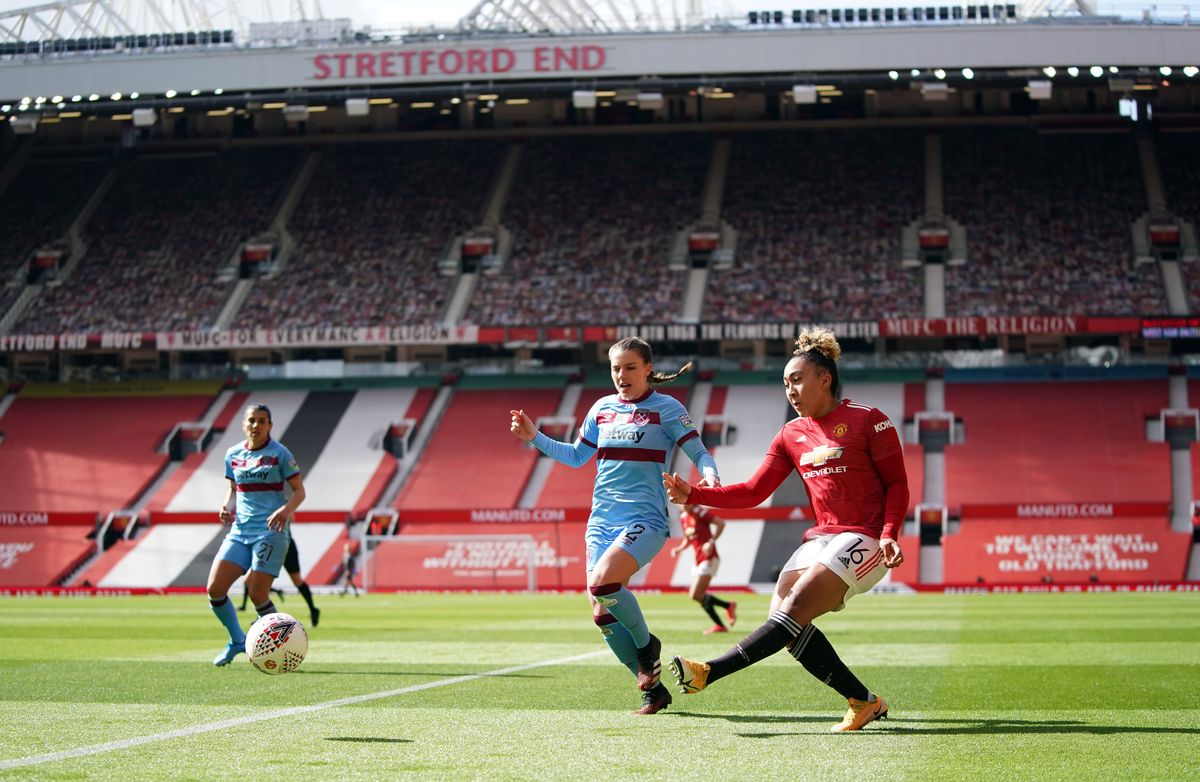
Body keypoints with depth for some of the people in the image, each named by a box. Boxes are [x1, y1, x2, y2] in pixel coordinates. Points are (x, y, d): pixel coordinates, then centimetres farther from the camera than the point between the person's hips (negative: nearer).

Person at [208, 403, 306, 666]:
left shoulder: (279, 454, -3)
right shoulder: (233, 455, 11)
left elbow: (299, 491, -1)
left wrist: (285, 510, -20)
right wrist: (227, 507, 0)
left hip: (270, 531, -5)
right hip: (240, 530, 5)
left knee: (258, 594, -11)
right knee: (215, 588, -7)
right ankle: (237, 641, 14)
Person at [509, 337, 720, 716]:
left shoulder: (666, 407, -1)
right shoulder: (602, 408, 13)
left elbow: (698, 452, -6)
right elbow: (576, 456, 24)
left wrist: (709, 475, -27)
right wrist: (534, 437, 15)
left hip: (645, 519, -6)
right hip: (602, 521, 6)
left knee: (602, 583, -29)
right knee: (602, 614, -3)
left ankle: (646, 644, -2)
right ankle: (654, 689, 10)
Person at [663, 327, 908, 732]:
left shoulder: (867, 421, -4)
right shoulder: (791, 435, 13)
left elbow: (897, 484, -2)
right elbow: (753, 492, 11)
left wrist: (888, 535, -17)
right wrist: (694, 494, 0)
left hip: (864, 540, -7)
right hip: (822, 538, 7)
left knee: (795, 608, -22)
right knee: (781, 616, -12)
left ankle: (710, 672, -29)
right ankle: (864, 701, -4)